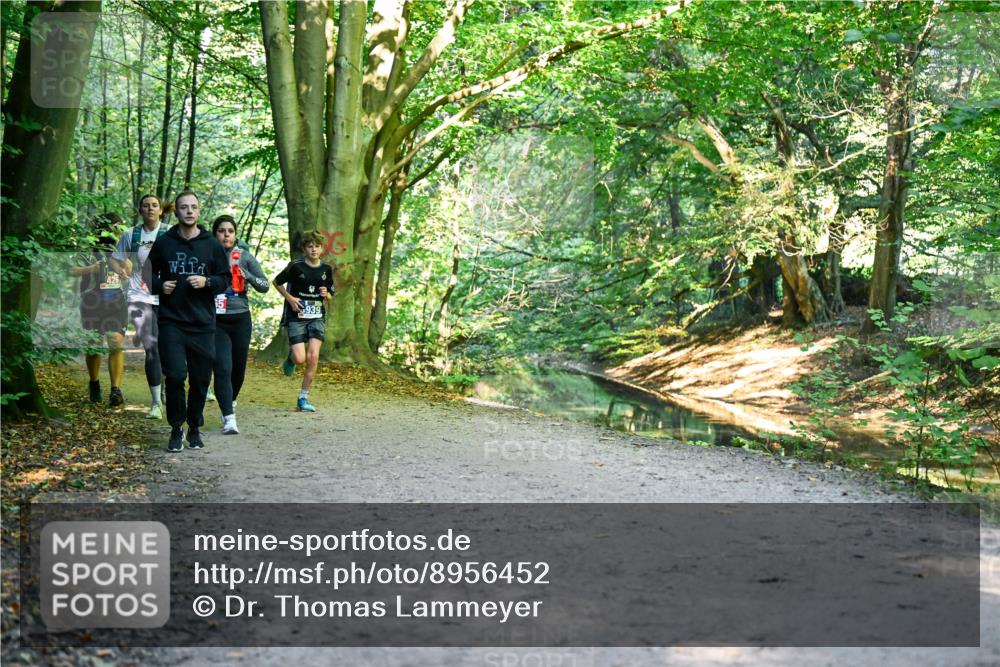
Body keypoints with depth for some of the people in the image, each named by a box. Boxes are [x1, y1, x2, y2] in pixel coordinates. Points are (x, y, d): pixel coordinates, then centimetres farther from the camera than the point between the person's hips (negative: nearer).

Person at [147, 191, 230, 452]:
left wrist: (207, 281, -11)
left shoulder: (212, 244, 5)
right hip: (171, 322, -1)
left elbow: (225, 279, 8)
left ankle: (195, 428, 22)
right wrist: (160, 285, -5)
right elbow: (149, 274, 16)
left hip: (202, 324, 1)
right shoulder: (163, 243, 6)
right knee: (175, 376, -9)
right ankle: (176, 429, 8)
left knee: (200, 380, 5)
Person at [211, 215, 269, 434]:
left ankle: (231, 402, 41)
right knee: (223, 368, -14)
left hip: (240, 319, 2)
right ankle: (229, 418, -15)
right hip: (215, 321, -2)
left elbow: (264, 285, 3)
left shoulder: (245, 256, 4)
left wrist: (247, 275, -14)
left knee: (239, 368, 13)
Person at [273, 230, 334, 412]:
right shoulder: (296, 266, -7)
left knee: (313, 357, -11)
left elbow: (330, 294, 17)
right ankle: (291, 357, 28)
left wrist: (326, 294, -6)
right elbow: (277, 282, 5)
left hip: (316, 317, 3)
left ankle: (303, 398, 2)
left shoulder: (326, 269, 5)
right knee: (300, 359, -12)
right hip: (296, 317, -3)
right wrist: (290, 298, -7)